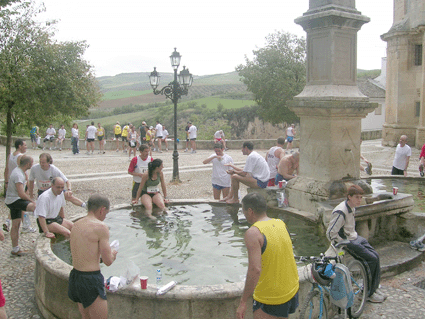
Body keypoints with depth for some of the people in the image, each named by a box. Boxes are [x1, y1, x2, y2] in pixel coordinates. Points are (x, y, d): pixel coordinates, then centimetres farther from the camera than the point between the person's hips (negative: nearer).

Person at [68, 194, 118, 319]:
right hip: (91, 280, -8)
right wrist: (113, 253, 8)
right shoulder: (100, 227, -16)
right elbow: (108, 261, -13)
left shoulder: (76, 225, 8)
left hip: (75, 276, 9)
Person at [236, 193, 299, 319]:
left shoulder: (253, 233, -20)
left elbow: (255, 270, -27)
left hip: (269, 299, -7)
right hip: (292, 290, 8)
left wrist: (243, 302, -22)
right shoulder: (281, 224, 3)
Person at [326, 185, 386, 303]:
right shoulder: (341, 212, -25)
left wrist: (355, 236, 15)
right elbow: (331, 233, -25)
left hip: (355, 238, 9)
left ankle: (374, 288, 16)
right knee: (372, 259, -12)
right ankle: (368, 293, 2)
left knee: (375, 256, 2)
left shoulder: (352, 208, 6)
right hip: (347, 242, -9)